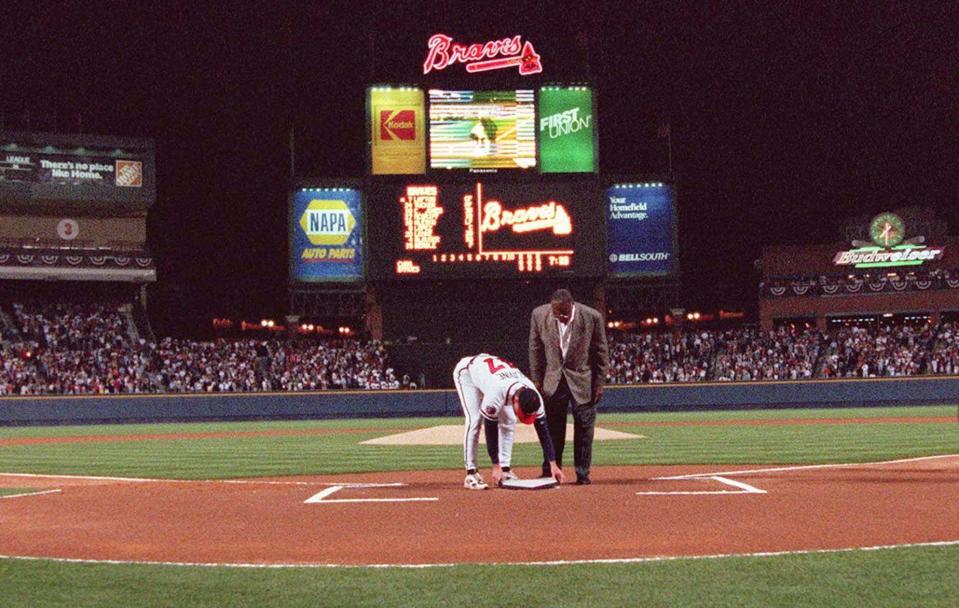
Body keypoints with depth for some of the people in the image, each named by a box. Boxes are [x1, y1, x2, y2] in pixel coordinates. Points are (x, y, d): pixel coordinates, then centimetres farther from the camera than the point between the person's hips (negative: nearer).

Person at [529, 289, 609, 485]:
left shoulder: (592, 317, -17)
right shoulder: (539, 315, -12)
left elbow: (601, 351, -5)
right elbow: (535, 349, 2)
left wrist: (599, 383, -5)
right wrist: (536, 380, 1)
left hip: (583, 380, -1)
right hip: (553, 379, 2)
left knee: (584, 428, 1)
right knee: (552, 428, 3)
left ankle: (583, 473, 12)